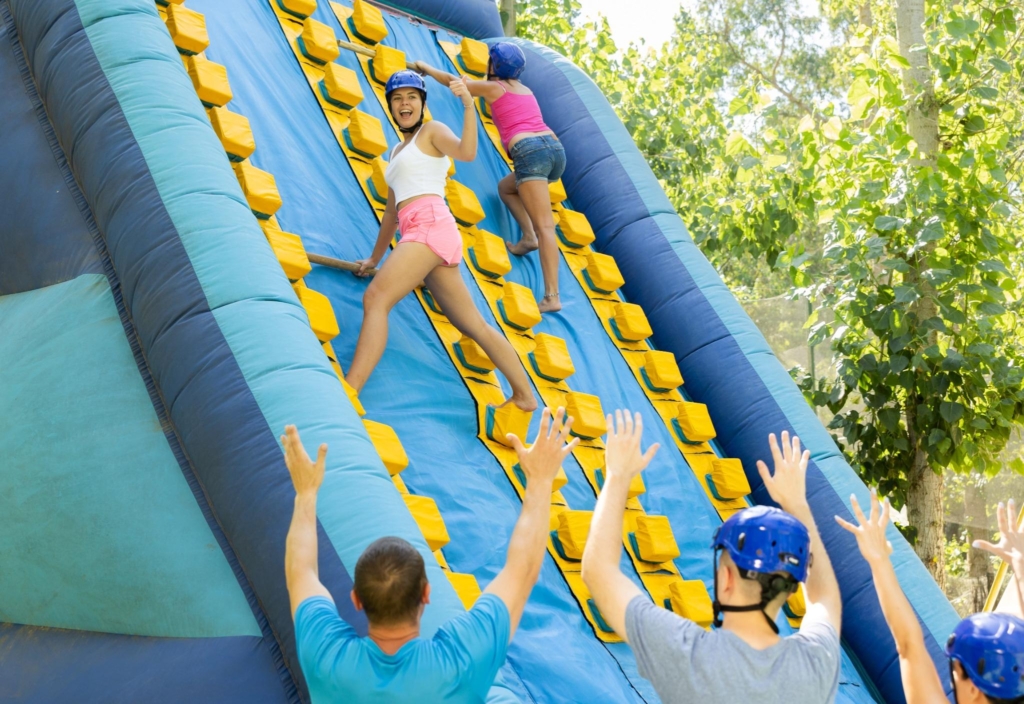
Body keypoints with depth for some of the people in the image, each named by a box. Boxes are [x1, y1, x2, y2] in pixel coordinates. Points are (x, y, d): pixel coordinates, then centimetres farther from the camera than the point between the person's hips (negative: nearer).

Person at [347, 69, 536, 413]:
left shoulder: (432, 131, 8)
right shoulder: (398, 152, 30)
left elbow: (466, 152, -14)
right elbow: (391, 210, 33)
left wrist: (469, 106, -22)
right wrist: (375, 259, 35)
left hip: (431, 224, -9)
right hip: (419, 231, 9)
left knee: (375, 298, -22)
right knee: (473, 324, 9)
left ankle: (348, 393, -32)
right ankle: (524, 395, 15)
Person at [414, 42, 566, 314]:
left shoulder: (491, 87, 9)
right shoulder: (525, 89, 27)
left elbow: (451, 80, 21)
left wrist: (426, 67, 40)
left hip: (530, 152, -7)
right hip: (555, 148, 7)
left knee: (545, 226, -14)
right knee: (506, 187, 31)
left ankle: (552, 297, -20)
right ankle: (529, 237, 12)